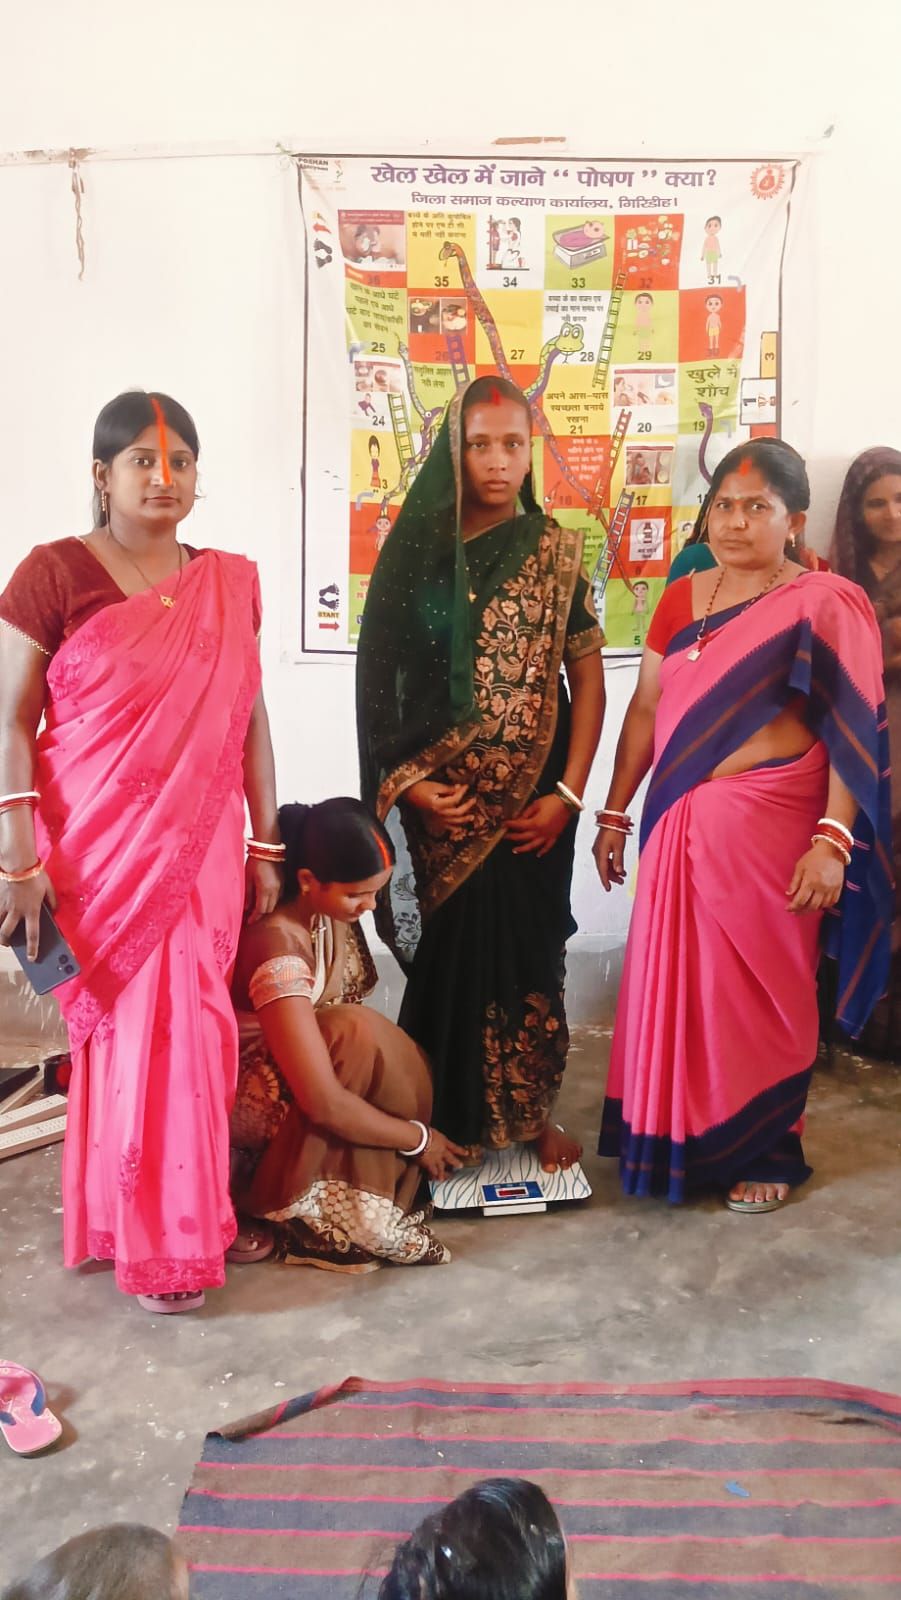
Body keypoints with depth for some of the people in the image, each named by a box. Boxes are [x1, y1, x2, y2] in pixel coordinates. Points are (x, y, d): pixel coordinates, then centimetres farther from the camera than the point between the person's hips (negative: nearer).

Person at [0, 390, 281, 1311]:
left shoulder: (229, 583, 7)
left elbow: (249, 719, 11)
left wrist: (264, 846, 10)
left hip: (199, 851, 4)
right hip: (99, 852, -3)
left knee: (190, 1030, 9)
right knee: (130, 1034, 3)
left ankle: (183, 1214, 28)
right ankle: (151, 1243, 20)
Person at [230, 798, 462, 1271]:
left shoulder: (323, 913, -10)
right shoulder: (277, 949, -34)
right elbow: (324, 1104, -35)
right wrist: (418, 1138, -22)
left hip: (278, 1059, 8)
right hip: (222, 1087, -8)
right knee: (356, 1038, -31)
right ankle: (309, 1211, -19)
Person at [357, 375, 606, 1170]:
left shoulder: (555, 550, 1)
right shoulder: (419, 548, 2)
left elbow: (588, 678, 0)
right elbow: (381, 678, 2)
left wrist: (569, 793, -7)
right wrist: (405, 780, -7)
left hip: (529, 796, 0)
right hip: (440, 799, 0)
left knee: (524, 949, 6)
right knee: (450, 950, 6)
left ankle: (531, 1112, 23)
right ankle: (451, 1114, 22)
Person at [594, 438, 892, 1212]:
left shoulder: (827, 605, -7)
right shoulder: (683, 599, 9)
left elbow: (853, 731, -11)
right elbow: (645, 711, 11)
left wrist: (833, 841, -18)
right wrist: (615, 813, 11)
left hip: (767, 828, -5)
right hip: (678, 823, 5)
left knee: (759, 991, 7)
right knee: (670, 982, 11)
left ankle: (765, 1149, 24)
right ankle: (673, 1136, 28)